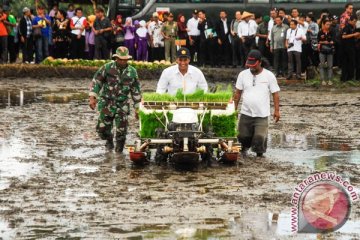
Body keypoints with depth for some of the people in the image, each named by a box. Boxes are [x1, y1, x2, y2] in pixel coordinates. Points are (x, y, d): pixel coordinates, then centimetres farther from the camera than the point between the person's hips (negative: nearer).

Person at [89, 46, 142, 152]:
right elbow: (96, 81, -1)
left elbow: (136, 91, 9)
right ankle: (109, 140, 31)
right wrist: (92, 97, -11)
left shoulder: (132, 72, 2)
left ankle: (119, 149, 16)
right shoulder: (107, 68, -5)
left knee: (121, 130, -5)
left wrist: (137, 108, 10)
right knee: (102, 128, -1)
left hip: (122, 105, 1)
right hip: (107, 103, -1)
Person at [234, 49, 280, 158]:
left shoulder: (269, 76, -3)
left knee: (260, 138, -9)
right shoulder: (243, 74, 3)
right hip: (245, 113, 3)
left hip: (262, 115, -3)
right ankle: (243, 150, 37)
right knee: (243, 136, 11)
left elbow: (275, 94, 0)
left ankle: (260, 154, 9)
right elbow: (238, 93, 10)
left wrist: (277, 110, -5)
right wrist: (234, 108, 8)